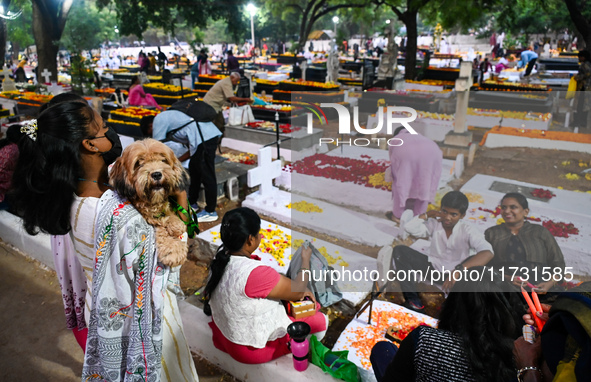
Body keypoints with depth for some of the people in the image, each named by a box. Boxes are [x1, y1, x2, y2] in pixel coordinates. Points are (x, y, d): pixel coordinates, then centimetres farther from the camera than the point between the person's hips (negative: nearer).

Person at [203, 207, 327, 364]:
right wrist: (306, 259, -3)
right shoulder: (254, 273, -37)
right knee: (320, 320, 1)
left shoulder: (222, 258, -10)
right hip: (250, 349, -8)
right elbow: (298, 291, -20)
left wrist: (299, 291, -2)